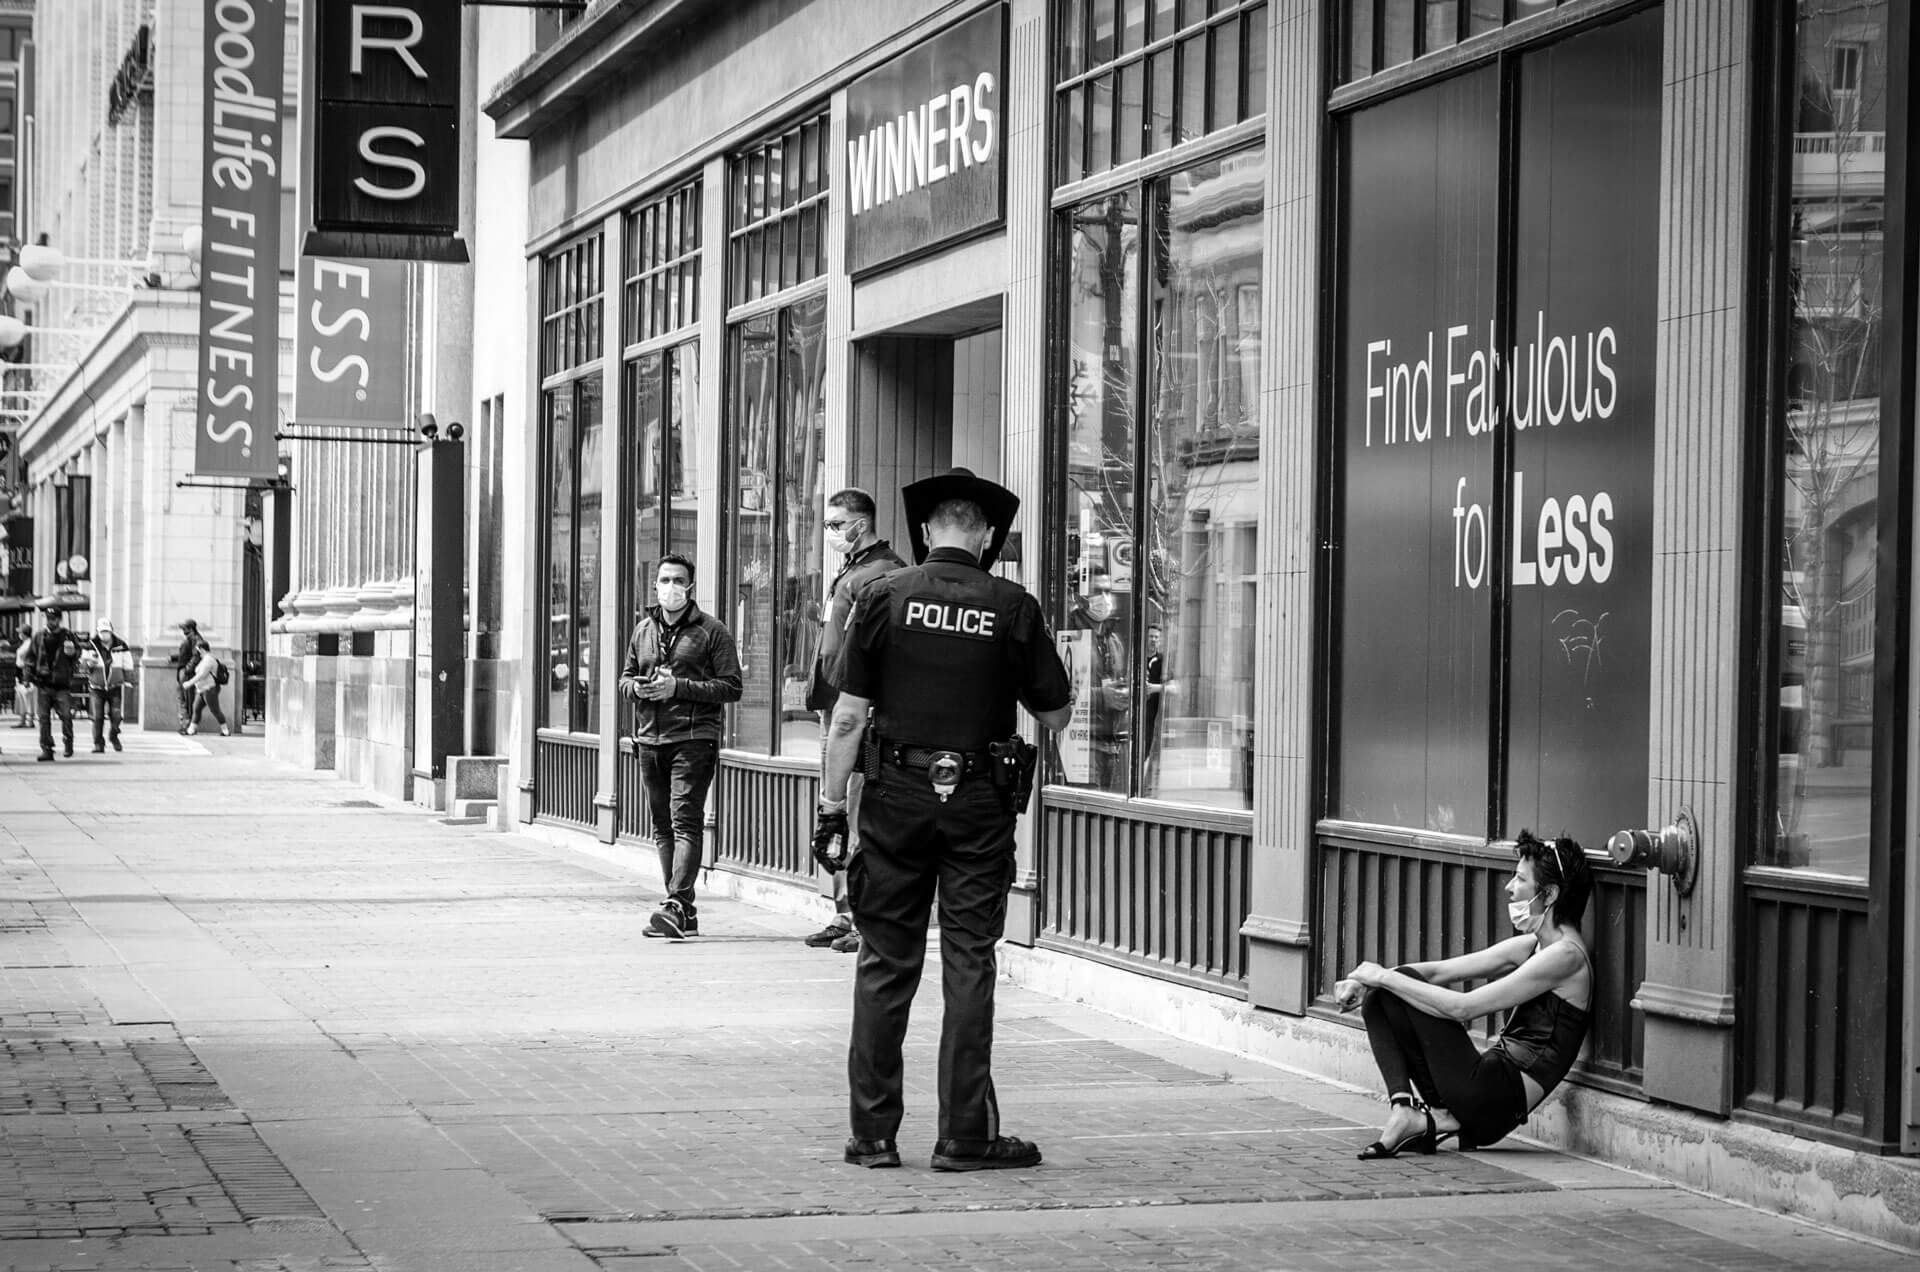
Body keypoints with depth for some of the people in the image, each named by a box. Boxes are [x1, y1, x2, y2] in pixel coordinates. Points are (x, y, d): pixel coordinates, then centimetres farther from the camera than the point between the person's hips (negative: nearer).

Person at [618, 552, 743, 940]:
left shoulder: (711, 631, -2)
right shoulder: (642, 630, 16)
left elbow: (731, 687, -6)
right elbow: (625, 678, 24)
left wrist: (679, 687, -15)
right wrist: (637, 686, -1)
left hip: (693, 738, -6)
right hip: (650, 739, 6)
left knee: (685, 822, -14)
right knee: (662, 826, 8)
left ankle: (677, 904, -22)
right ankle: (684, 912, 14)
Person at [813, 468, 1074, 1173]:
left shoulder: (885, 597, -3)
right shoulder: (1013, 607, -3)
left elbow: (848, 717, -4)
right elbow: (1056, 715, 3)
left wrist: (832, 805, 1)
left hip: (896, 797, 1)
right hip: (979, 803, -1)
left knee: (886, 963, 7)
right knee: (969, 966, 3)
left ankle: (873, 1132, 9)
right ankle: (965, 1135, 4)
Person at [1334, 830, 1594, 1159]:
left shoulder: (1566, 955, -15)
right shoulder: (1532, 946, 14)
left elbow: (1463, 1008, -19)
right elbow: (1440, 971, 12)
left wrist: (1385, 977, -11)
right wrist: (1364, 981, -2)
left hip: (1497, 1101, -9)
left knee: (1403, 982, -8)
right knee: (1377, 1001, 5)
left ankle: (1433, 1117, -7)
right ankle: (1403, 1108, -13)